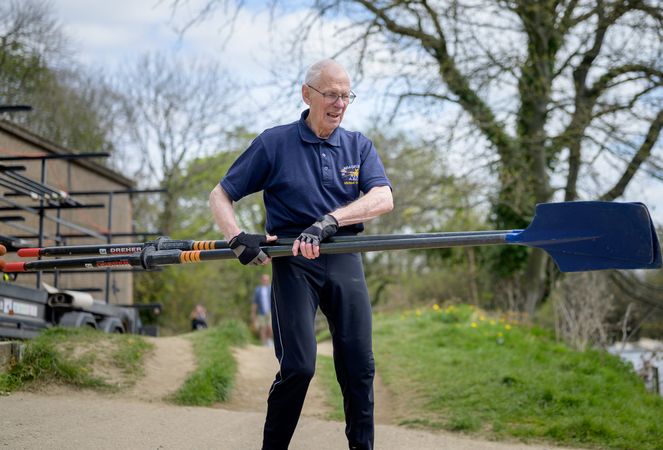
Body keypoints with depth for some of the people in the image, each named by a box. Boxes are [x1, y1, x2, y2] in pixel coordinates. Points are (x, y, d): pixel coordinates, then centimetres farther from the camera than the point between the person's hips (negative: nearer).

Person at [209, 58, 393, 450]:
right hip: (292, 260, -3)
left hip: (344, 259, 3)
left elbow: (383, 198, -9)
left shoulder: (359, 146, 9)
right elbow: (220, 196, 4)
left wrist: (328, 221, -24)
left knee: (359, 365, 1)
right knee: (298, 365, -12)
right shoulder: (274, 143, 2)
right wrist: (237, 238, -15)